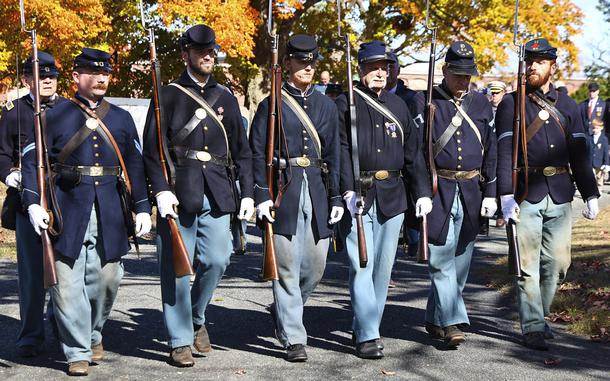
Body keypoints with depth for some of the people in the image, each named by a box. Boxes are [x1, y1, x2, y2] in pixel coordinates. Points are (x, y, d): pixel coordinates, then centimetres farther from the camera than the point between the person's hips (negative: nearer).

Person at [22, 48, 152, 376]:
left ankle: (94, 335, 31)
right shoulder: (55, 115, 2)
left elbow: (135, 165, 13)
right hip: (68, 210, -2)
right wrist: (33, 203, -14)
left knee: (107, 279, 5)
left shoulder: (122, 118, 12)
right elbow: (32, 160, -2)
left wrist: (142, 208, 6)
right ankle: (77, 352, 9)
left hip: (110, 213, 3)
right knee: (68, 282, -3)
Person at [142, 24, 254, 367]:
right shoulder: (169, 95, 4)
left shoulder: (226, 98, 15)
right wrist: (161, 190, -14)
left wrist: (247, 193, 7)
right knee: (177, 267, -1)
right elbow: (152, 148, -2)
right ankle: (181, 341, 8)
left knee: (217, 260, -1)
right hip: (179, 192, -3)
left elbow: (242, 150, 16)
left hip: (218, 193, 3)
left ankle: (197, 319, 25)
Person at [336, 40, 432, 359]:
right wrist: (348, 191, -19)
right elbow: (340, 151, -8)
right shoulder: (345, 104, 1)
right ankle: (367, 336, -6)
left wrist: (422, 192, 8)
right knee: (361, 265, -8)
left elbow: (413, 153, 14)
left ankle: (365, 327, 21)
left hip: (392, 196, 5)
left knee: (383, 266, 8)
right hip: (358, 196, -4)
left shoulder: (398, 105, 14)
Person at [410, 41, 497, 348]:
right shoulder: (424, 102, 1)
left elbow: (491, 151, 12)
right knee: (441, 258, -11)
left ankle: (435, 320, 21)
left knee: (460, 261, 8)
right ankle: (452, 322, -10)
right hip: (437, 192, -4)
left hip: (471, 192, 4)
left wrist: (490, 194, 6)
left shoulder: (481, 104, 11)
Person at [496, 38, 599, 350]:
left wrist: (591, 195, 7)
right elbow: (505, 152, -6)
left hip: (560, 195, 3)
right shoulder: (511, 104, 2)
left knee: (558, 263, 7)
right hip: (526, 193, -3)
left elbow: (579, 152, 12)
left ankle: (539, 314, 26)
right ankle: (533, 327, 4)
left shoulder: (567, 105, 12)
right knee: (528, 265, -3)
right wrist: (506, 195, -16)